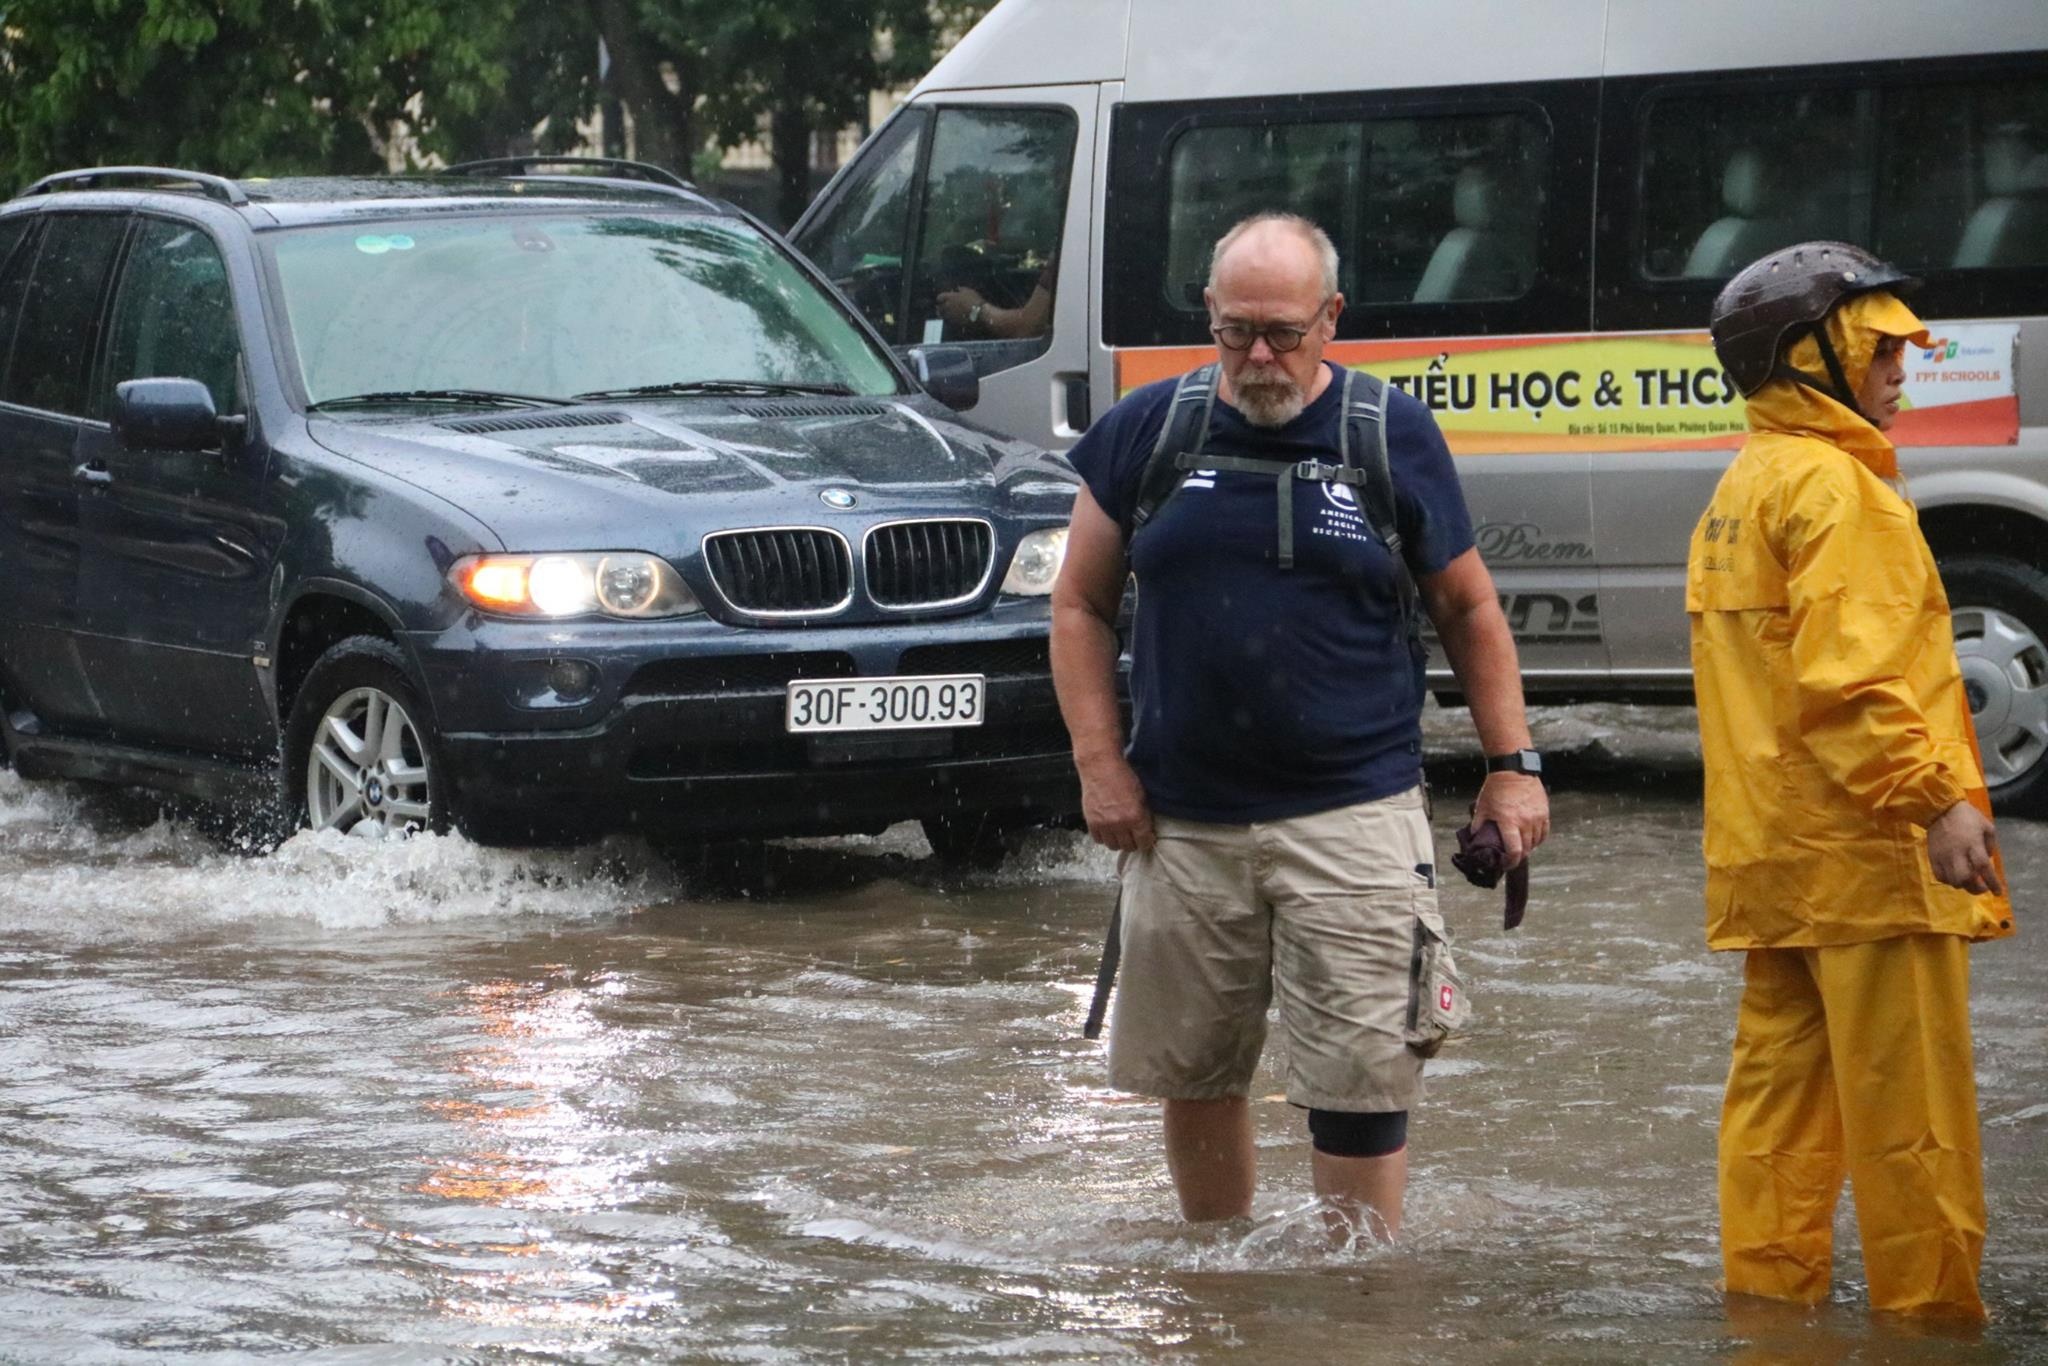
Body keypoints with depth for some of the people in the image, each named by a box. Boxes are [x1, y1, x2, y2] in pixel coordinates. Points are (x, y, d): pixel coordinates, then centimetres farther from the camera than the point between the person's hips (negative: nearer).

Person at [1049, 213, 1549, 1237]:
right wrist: (1100, 763, 2)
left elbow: (1469, 611, 11)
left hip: (1352, 816, -2)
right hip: (1181, 824, 2)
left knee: (1359, 1078, -8)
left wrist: (1513, 764, 6)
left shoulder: (1394, 437, 3)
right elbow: (1080, 605, 11)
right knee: (1192, 1076, 10)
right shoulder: (1145, 432, 5)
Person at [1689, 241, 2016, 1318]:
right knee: (1908, 1107, -5)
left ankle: (1768, 1289, 14)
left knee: (1783, 1085, 11)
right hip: (1868, 851, -10)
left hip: (1768, 852, 10)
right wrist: (1938, 800, -24)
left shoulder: (1742, 487, 18)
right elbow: (1850, 676, -23)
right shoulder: (1833, 483, -13)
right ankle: (1932, 1310, -2)